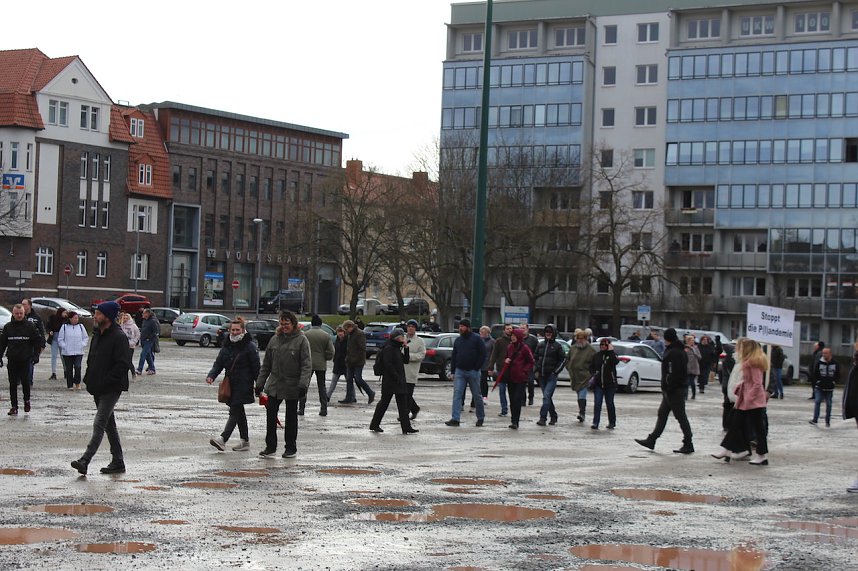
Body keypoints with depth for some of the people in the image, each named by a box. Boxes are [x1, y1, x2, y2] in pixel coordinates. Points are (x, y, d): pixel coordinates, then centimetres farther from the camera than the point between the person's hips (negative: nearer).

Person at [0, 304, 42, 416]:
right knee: (13, 384, 3)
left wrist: (36, 355, -5)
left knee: (25, 381, -7)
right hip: (12, 360, 2)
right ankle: (14, 406, 8)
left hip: (25, 360, -2)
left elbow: (37, 341, 4)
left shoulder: (30, 326, 1)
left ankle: (27, 400, 18)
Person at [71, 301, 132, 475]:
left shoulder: (118, 337, -13)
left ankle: (85, 461, -19)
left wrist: (105, 382, -22)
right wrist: (89, 378, 8)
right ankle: (117, 462, 20)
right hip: (98, 389, 9)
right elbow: (91, 360, 23)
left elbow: (123, 364, -19)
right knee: (109, 424, 13)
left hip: (111, 389, -9)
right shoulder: (97, 335, 14)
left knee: (99, 424, -13)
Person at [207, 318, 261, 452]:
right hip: (231, 384, 7)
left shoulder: (250, 346, -8)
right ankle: (245, 441, 21)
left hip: (243, 384, -7)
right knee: (239, 412, 13)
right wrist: (211, 375, -9)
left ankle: (223, 439, -23)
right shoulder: (227, 345, 10)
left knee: (235, 411, -13)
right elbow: (219, 363, 9)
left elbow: (256, 367, -7)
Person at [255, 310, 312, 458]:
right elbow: (266, 364, 12)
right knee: (270, 414, 1)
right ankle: (270, 446, 10)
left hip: (292, 385, -4)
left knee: (291, 417, 7)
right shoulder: (274, 340, 6)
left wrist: (303, 384, -22)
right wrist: (260, 383, 9)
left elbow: (306, 364, -12)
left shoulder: (301, 340, -7)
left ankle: (291, 448, 18)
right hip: (274, 385, 4)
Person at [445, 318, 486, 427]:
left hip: (472, 372, -4)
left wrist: (476, 368, -10)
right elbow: (454, 356, 16)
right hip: (459, 371, 4)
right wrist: (453, 371, 9)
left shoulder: (476, 339, -3)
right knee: (457, 395, -6)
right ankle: (455, 419, -10)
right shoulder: (458, 340, 12)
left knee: (477, 396, 6)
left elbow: (482, 355, -5)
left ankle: (480, 418, 20)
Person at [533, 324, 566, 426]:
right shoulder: (541, 345, 11)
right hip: (541, 375, 5)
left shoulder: (557, 346, -2)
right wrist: (536, 371, 7)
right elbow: (535, 358, 19)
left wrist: (556, 371, -5)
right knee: (547, 397, 11)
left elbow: (563, 359, 0)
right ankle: (553, 416, 24)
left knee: (546, 396, -16)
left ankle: (543, 418, -19)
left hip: (551, 376, -5)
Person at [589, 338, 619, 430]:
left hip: (610, 384, -2)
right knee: (597, 404, -6)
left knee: (610, 403, 7)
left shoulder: (612, 354, -1)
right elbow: (591, 367, 16)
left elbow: (616, 361, -23)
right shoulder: (596, 356, 9)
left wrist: (611, 350, -19)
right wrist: (593, 373, -3)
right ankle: (595, 423, -8)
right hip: (598, 384, 2)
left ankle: (612, 423, 19)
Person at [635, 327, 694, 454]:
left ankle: (688, 445, 1)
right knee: (662, 414, 15)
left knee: (681, 417, -4)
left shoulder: (673, 353, -19)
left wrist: (667, 388, -19)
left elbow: (672, 373, -25)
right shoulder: (680, 351, 13)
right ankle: (651, 441, 21)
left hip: (674, 391, -11)